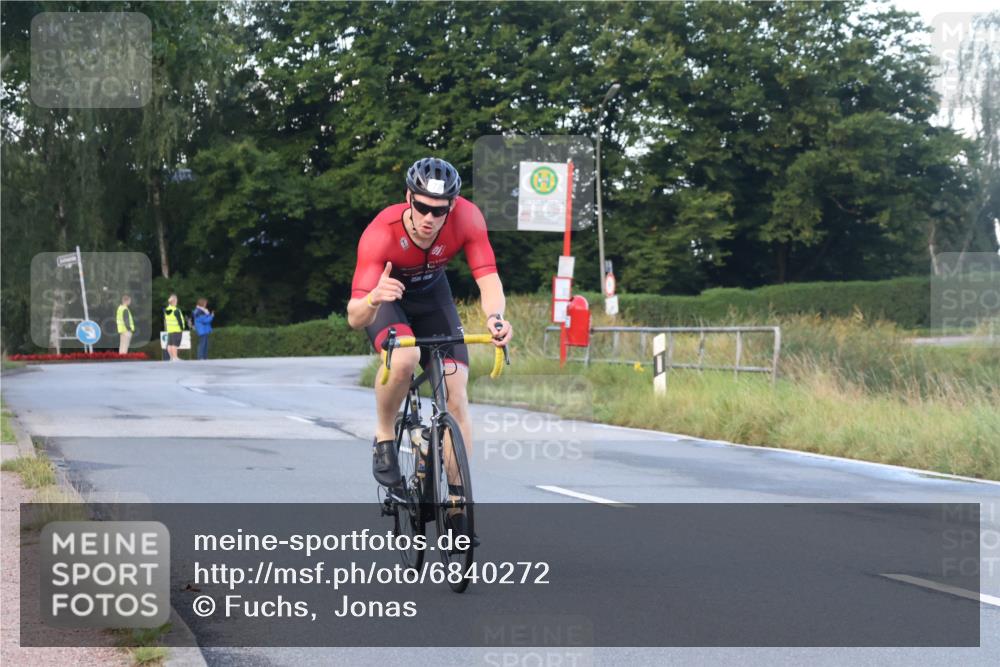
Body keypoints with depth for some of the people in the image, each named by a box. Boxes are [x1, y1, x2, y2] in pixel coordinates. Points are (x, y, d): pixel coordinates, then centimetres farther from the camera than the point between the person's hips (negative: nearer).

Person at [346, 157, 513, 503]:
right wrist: (373, 299, -64)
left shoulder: (467, 218, -31)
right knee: (404, 358, -36)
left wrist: (495, 316, -56)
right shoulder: (381, 234, -38)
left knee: (456, 396, -10)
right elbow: (354, 318, -42)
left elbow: (489, 279, -35)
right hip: (386, 297, -3)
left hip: (431, 295, 3)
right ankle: (384, 438, -9)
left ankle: (457, 497, 0)